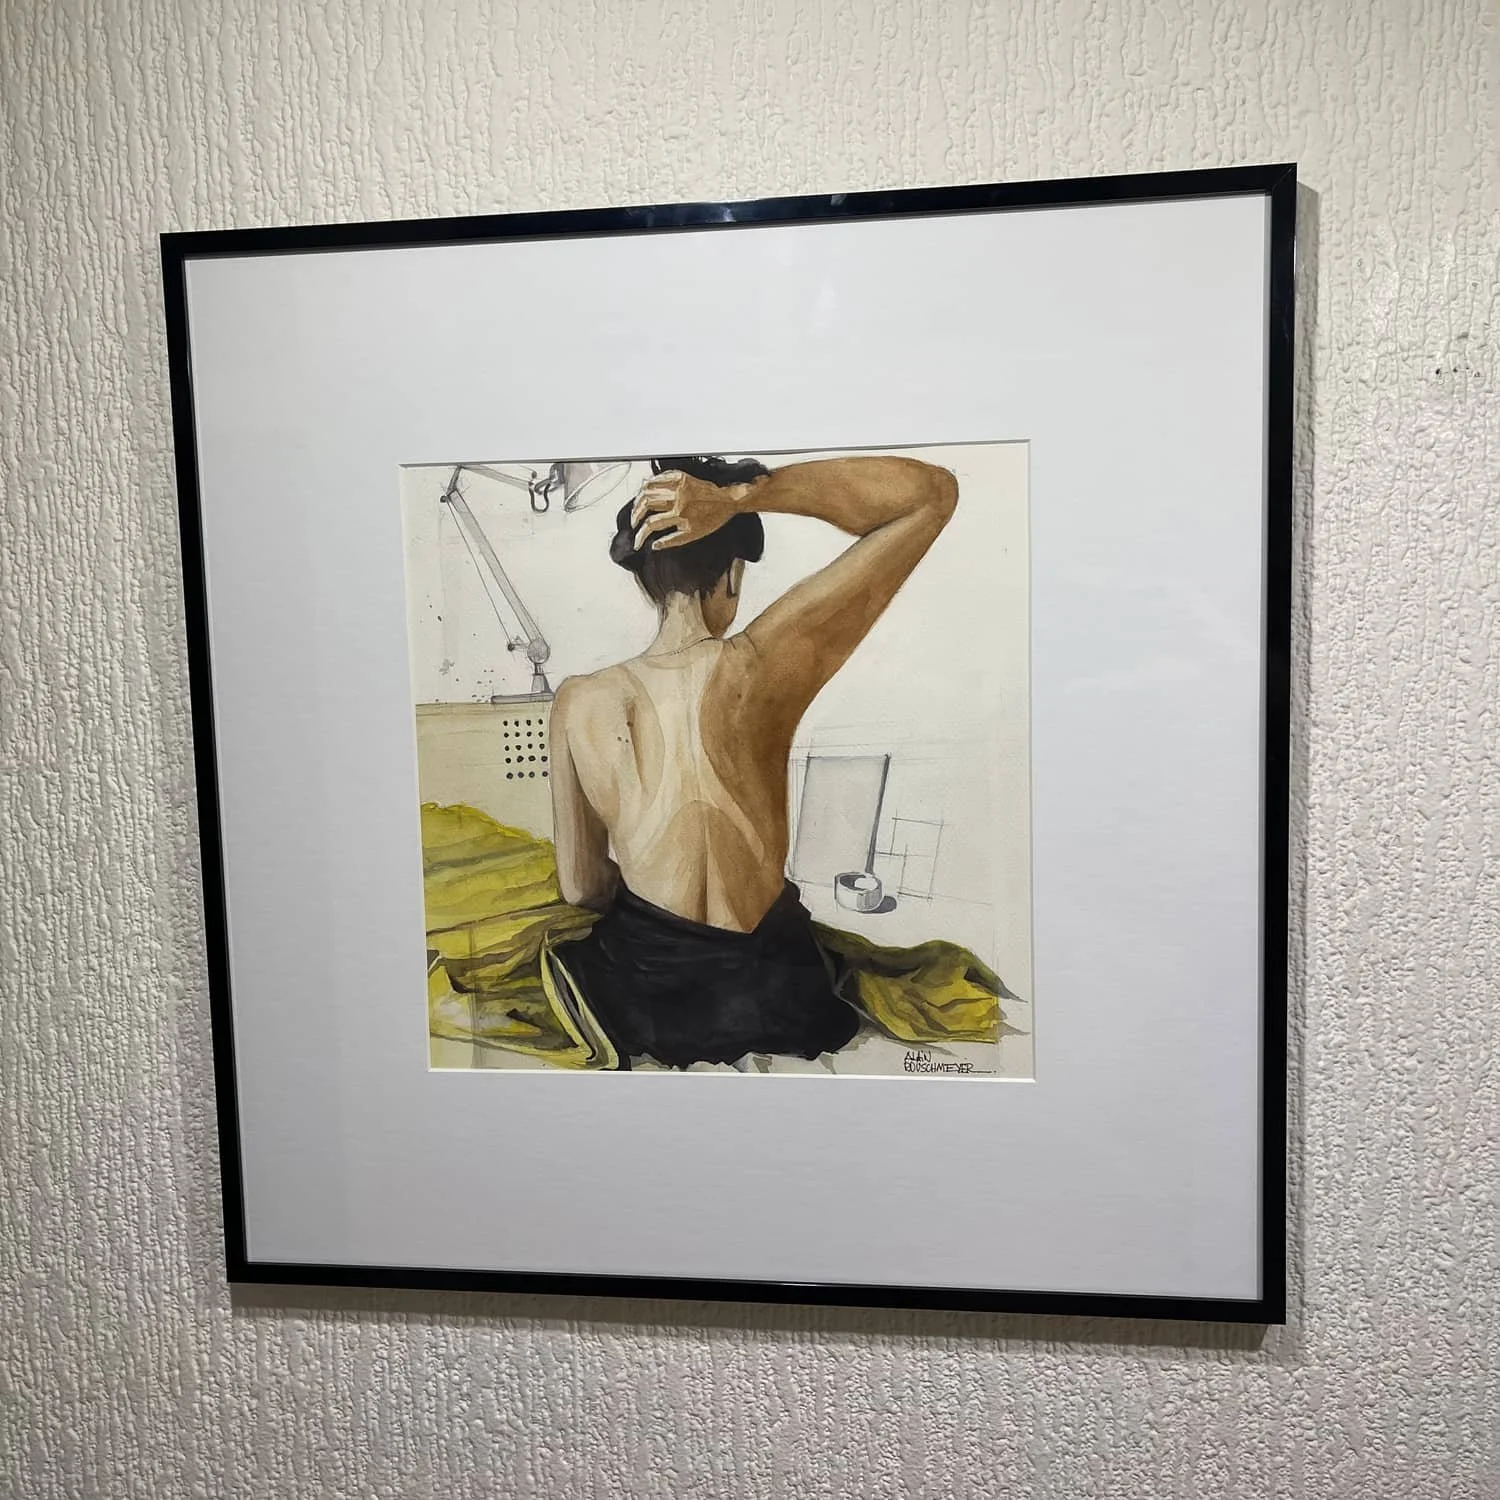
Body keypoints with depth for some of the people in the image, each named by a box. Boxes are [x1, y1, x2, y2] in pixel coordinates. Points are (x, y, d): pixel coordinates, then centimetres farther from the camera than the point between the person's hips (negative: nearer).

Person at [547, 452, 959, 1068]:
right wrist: (741, 495, -25)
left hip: (636, 1000, 3)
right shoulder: (758, 668, -24)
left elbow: (581, 887, -2)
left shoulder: (579, 704, -15)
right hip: (767, 999, -2)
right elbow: (935, 492, -20)